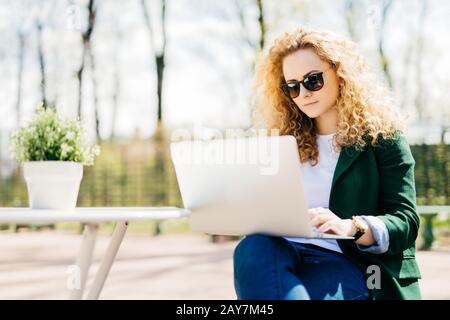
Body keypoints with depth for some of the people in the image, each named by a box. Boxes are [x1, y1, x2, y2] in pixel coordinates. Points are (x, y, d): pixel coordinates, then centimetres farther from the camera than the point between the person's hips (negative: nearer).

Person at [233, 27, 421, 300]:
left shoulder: (382, 136, 6)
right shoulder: (289, 141, 20)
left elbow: (405, 220, -3)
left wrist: (352, 227, -24)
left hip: (347, 264, -4)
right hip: (287, 253, 5)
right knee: (252, 249, -35)